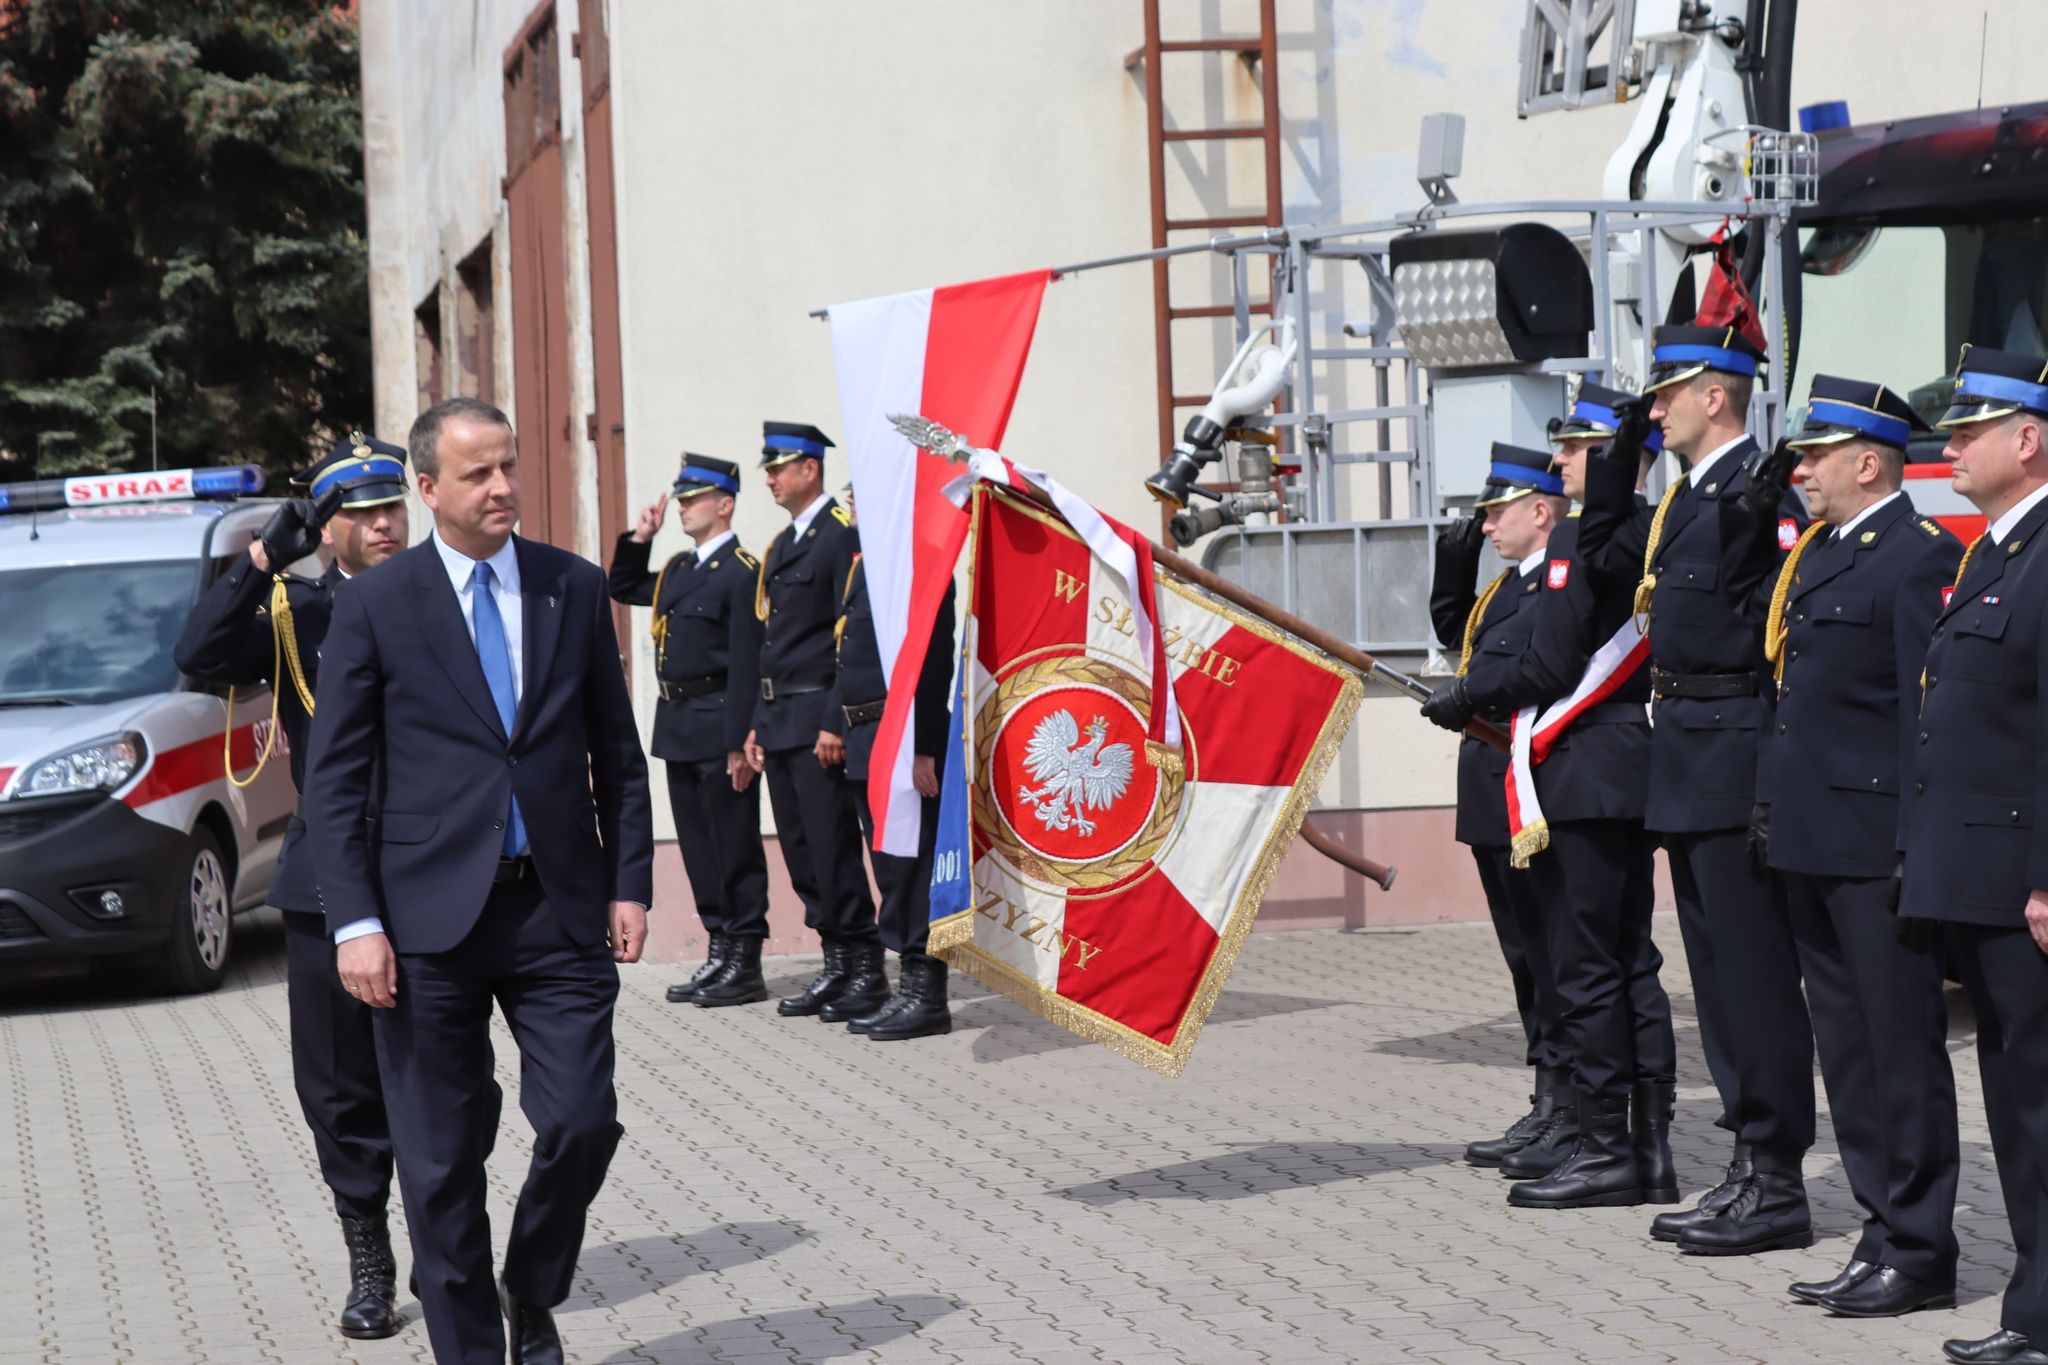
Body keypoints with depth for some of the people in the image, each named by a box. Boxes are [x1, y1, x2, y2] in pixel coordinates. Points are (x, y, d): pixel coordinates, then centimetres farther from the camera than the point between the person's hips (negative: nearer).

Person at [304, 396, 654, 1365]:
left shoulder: (575, 588, 7)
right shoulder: (374, 605, -1)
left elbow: (618, 755, 11)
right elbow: (335, 779, -1)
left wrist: (629, 884, 3)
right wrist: (355, 922, -9)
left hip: (560, 910, 2)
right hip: (429, 917, -2)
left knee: (582, 1123, -4)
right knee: (441, 1163, 4)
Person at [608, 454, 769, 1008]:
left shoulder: (742, 572, -12)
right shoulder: (678, 569, 14)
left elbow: (746, 664, -17)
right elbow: (623, 588, 30)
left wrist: (739, 744, -20)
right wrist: (639, 537, 14)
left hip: (719, 728, -9)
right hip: (679, 728, 9)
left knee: (734, 847, -2)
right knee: (698, 846, 13)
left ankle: (746, 966, 3)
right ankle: (720, 952, 21)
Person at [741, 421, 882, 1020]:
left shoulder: (843, 533, -9)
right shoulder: (780, 547, 19)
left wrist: (836, 722, -20)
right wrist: (758, 723, 17)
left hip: (818, 719, -9)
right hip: (779, 720, 9)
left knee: (832, 846, -8)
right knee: (800, 849, 10)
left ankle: (866, 967, -2)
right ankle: (836, 965, 16)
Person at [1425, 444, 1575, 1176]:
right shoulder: (1511, 582, 16)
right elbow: (1456, 632, 30)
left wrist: (1471, 697, -21)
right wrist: (1456, 560, 19)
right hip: (1497, 796, 10)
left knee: (1553, 958, -5)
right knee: (1529, 958, 14)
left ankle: (1576, 1123, 1)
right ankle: (1551, 1112, 21)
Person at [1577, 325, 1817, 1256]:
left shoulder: (1759, 490, -13)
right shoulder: (1685, 495, 15)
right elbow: (1603, 554, 27)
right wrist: (1622, 446, 23)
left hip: (1734, 753, -10)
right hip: (1684, 760, 10)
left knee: (1753, 968, -5)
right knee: (1718, 969, 13)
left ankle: (1777, 1186, 1)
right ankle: (1750, 1165, 21)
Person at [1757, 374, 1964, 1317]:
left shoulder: (1919, 560, -12)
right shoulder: (1811, 556, 16)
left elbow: (1929, 712, -16)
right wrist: (1771, 806, 16)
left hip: (1875, 845, -9)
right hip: (1811, 845, 9)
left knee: (1902, 1046, -2)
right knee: (1846, 1051, 13)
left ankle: (1919, 1253, 5)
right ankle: (1884, 1232, 22)